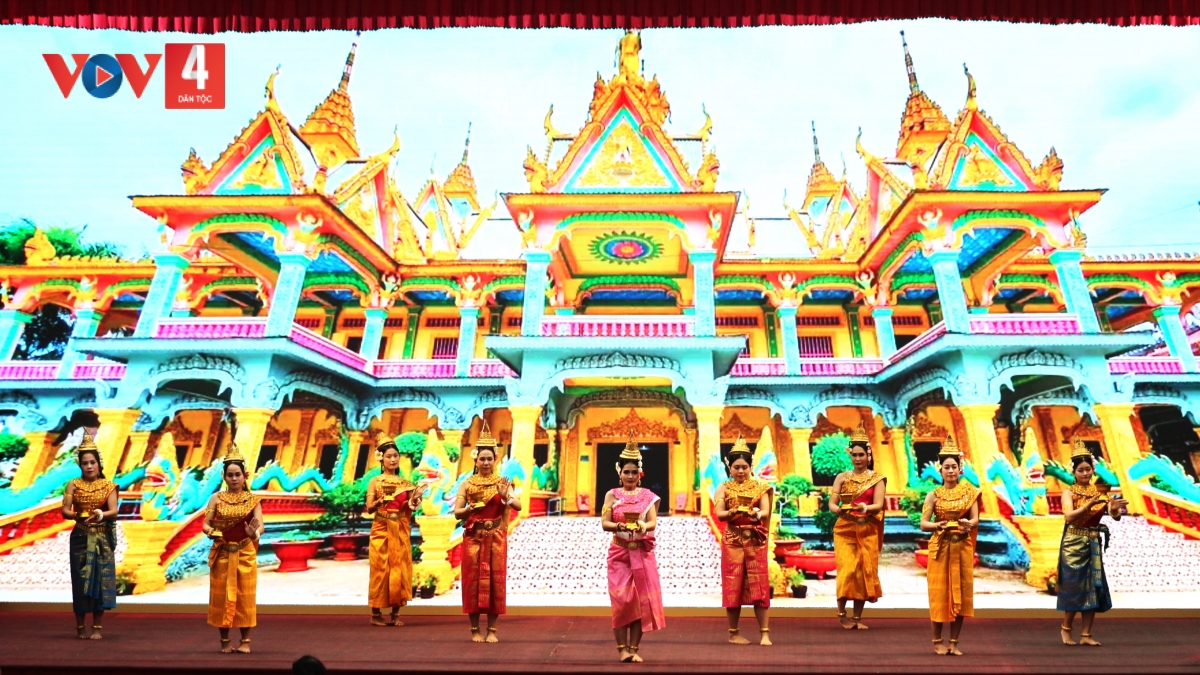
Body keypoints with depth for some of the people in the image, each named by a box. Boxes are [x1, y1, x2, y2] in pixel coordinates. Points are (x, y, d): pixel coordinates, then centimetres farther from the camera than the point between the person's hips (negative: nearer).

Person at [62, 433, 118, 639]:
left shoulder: (108, 485, 1)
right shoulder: (73, 485, 2)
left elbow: (114, 511, -8)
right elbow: (65, 511, -5)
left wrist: (100, 515, -27)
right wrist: (78, 516, -23)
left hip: (102, 539, 0)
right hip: (80, 538, 0)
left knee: (100, 579, -1)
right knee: (80, 581, 2)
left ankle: (97, 628, 5)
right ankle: (80, 627, 16)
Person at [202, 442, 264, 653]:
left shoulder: (252, 500, -2)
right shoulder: (216, 498, 0)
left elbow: (260, 526, -10)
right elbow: (205, 524, -1)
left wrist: (254, 533, -33)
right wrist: (211, 531, -24)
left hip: (245, 554, -1)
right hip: (222, 554, 1)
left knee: (244, 596, 4)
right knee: (222, 596, 6)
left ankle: (245, 640, 14)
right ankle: (225, 640, 21)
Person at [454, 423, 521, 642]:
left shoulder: (502, 483, 3)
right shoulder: (467, 483, 2)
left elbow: (518, 506, -7)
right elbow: (457, 512, -3)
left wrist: (505, 496, -25)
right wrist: (471, 508, -22)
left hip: (496, 538, 1)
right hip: (473, 538, 0)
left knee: (495, 580, 2)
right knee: (474, 579, 2)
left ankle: (492, 629, 13)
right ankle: (475, 629, 15)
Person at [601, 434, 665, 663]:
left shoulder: (648, 496, 3)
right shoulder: (612, 495, 1)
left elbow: (653, 522, -7)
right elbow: (604, 523, -7)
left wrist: (643, 526, -29)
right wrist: (621, 526, -26)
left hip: (642, 553, 1)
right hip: (619, 553, -1)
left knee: (641, 600, 2)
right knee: (621, 600, -3)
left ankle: (634, 648, 12)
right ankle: (622, 648, 7)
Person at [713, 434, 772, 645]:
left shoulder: (760, 487, 5)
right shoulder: (724, 488, 3)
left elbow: (766, 511, -6)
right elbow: (719, 513, -8)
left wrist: (757, 514, -29)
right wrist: (732, 512, -28)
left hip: (755, 541, 1)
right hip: (732, 541, 0)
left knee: (759, 585, 1)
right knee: (733, 586, 4)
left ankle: (764, 632, 10)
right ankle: (733, 633, 15)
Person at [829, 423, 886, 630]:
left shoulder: (877, 479, 3)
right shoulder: (842, 477, 5)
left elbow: (878, 505, -8)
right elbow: (831, 503, -1)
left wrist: (865, 508, -28)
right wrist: (839, 509, -23)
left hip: (867, 532, 0)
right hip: (845, 530, 0)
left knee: (864, 573, 4)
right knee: (847, 570, -8)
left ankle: (857, 617, 15)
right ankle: (841, 614, 6)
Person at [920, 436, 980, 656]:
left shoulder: (969, 492, 2)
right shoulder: (934, 495, -1)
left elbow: (975, 519, -4)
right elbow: (923, 524, -4)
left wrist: (968, 524, -26)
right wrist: (939, 525, -23)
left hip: (962, 548, 1)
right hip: (940, 548, -1)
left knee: (960, 593, 5)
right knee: (940, 593, 2)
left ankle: (954, 642, 17)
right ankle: (937, 641, 13)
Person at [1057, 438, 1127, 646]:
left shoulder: (1100, 492, 5)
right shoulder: (1069, 493, -5)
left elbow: (1115, 517, -5)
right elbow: (1069, 516, -20)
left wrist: (1115, 509, -27)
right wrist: (1089, 504, -32)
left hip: (1093, 544, 4)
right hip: (1074, 544, -4)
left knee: (1093, 587, 5)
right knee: (1075, 586, -1)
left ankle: (1086, 635, 13)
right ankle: (1066, 628, 16)